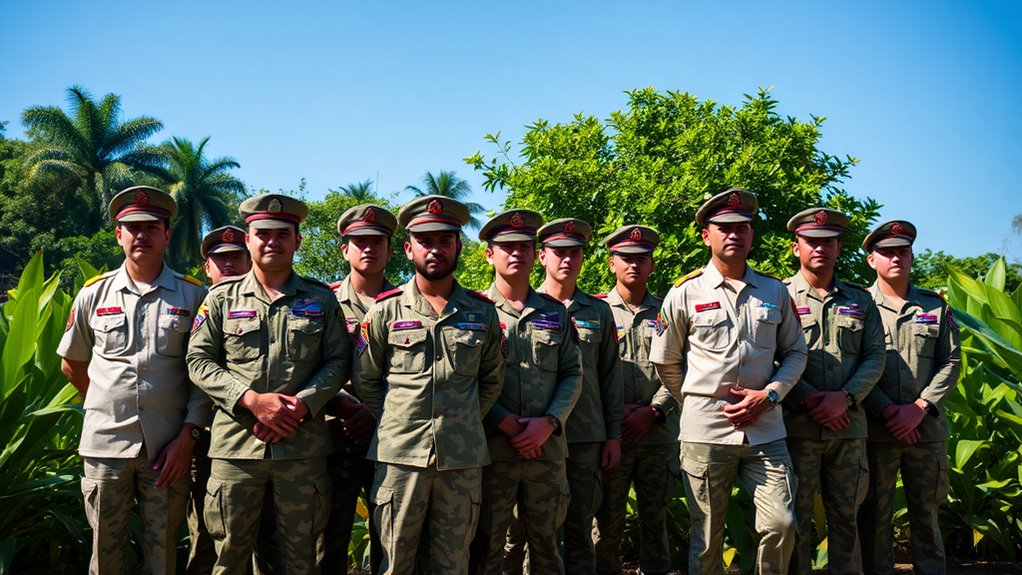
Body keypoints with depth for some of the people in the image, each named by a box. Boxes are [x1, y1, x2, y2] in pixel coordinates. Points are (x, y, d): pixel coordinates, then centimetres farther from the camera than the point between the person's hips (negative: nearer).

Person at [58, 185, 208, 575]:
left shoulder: (193, 295, 1)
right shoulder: (94, 293, 6)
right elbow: (72, 363, 18)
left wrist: (188, 435, -7)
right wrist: (110, 402, 13)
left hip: (169, 449, -1)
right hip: (104, 443, 1)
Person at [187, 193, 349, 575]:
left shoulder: (321, 299, 8)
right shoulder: (222, 297, 6)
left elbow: (337, 361, 6)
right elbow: (199, 361, 1)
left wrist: (303, 404, -11)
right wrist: (251, 399, -12)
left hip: (303, 445, 1)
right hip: (236, 442, 0)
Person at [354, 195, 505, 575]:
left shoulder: (483, 312, 6)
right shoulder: (386, 309, 2)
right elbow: (364, 380, 8)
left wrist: (464, 424, 9)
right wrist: (395, 424, 5)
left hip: (464, 458, 2)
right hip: (400, 454, -1)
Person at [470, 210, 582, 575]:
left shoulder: (555, 313, 13)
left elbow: (572, 374, 8)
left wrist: (548, 422, -8)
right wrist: (508, 425, -14)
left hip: (548, 448, 3)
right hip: (490, 448, -2)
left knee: (546, 544, 9)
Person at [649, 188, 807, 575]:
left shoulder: (775, 292, 9)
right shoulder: (684, 294, 1)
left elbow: (795, 352, 12)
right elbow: (666, 363, 9)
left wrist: (769, 394, -3)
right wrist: (699, 405, 7)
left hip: (765, 429, 2)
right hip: (705, 430, -2)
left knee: (782, 524, -6)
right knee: (707, 536, 5)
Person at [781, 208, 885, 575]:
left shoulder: (860, 301, 14)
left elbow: (875, 357, 6)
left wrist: (845, 398, -10)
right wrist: (808, 399, -14)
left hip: (848, 425, 3)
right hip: (796, 426, -3)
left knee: (845, 516, 8)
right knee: (796, 518, 2)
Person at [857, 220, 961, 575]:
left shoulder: (935, 305, 11)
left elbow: (951, 361, 5)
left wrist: (920, 407, -8)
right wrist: (887, 411, -13)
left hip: (928, 429, 2)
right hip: (875, 431, -2)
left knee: (927, 513, 9)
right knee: (875, 514, 3)